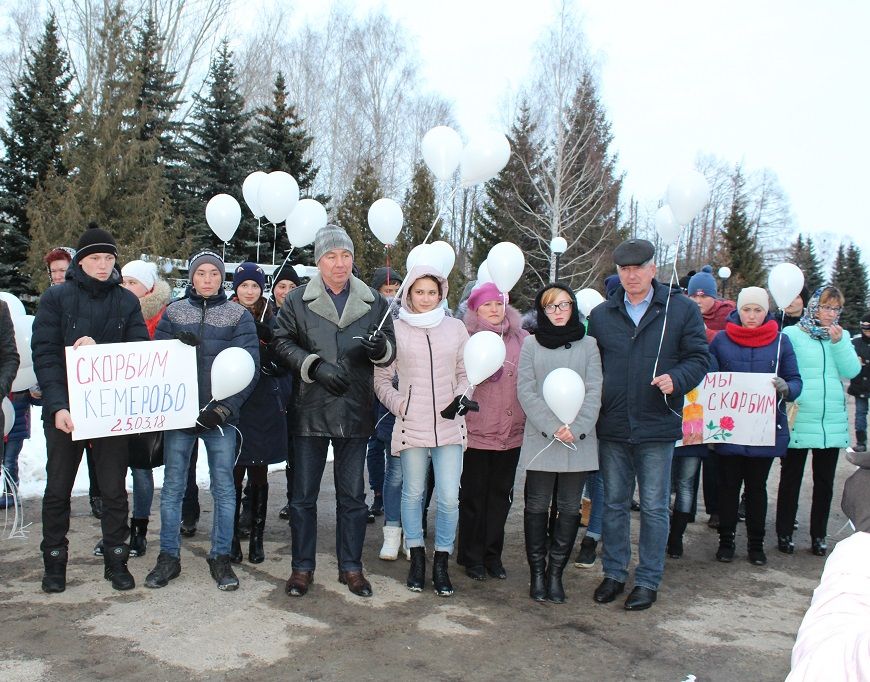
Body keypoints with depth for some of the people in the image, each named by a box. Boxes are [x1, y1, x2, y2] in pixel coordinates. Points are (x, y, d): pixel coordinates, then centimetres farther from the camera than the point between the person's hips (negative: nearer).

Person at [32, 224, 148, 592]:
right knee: (58, 489, 8)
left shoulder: (126, 301, 6)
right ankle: (54, 561, 22)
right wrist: (58, 405, -18)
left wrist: (99, 349, -19)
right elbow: (44, 354, -7)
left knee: (114, 489, 6)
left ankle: (116, 560, 18)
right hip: (65, 408, -1)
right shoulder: (57, 297, 0)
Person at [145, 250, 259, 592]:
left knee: (223, 487, 3)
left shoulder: (239, 316, 3)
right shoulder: (173, 313, 9)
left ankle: (220, 558, 14)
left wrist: (223, 408, -13)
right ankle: (169, 557, 18)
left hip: (220, 415, -1)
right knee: (173, 486, 6)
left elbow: (249, 368, -4)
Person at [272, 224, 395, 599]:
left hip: (354, 412, 1)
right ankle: (302, 567, 22)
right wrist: (316, 366, -15)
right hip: (310, 410, -1)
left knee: (353, 496, 10)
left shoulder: (373, 302, 5)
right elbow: (282, 342, -1)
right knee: (303, 495, 7)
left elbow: (391, 349, 9)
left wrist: (380, 348, -14)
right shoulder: (298, 300, 1)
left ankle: (351, 567, 24)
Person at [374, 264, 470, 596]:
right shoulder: (396, 329, 1)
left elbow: (465, 373, 14)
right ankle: (417, 558, 27)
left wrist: (462, 397, -4)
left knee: (449, 497, -1)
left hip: (449, 426, 1)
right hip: (411, 425, -1)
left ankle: (441, 563, 15)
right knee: (413, 493, 10)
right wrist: (399, 405, -5)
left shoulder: (455, 328, 5)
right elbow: (381, 379, 6)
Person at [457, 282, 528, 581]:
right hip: (475, 431, -3)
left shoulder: (522, 339, 7)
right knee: (473, 495, 7)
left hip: (511, 432, 4)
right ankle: (472, 556, 21)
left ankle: (492, 555, 25)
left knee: (501, 495, 12)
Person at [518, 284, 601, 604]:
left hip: (579, 441, 1)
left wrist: (576, 428, -13)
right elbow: (525, 390, -1)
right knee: (537, 507, 2)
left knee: (570, 509, 4)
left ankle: (555, 572, 14)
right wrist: (552, 427, -13)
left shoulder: (588, 345, 8)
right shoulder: (531, 344, 7)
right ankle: (537, 572, 12)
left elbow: (594, 391, 1)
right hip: (540, 439, -1)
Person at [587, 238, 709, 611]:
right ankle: (614, 573, 26)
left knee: (654, 508, 6)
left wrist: (676, 379, -21)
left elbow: (699, 357, -1)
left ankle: (648, 580, 19)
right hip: (612, 427, 3)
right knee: (614, 504, 13)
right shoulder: (601, 315, 8)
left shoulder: (681, 310, -1)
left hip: (657, 427, -3)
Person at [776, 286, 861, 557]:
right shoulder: (792, 334, -5)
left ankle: (819, 535, 24)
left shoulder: (840, 336, 11)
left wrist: (838, 342, -11)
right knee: (791, 479, 5)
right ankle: (784, 534, 15)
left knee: (824, 481, 12)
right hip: (798, 420, -5)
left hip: (833, 422, 5)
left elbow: (852, 371, -1)